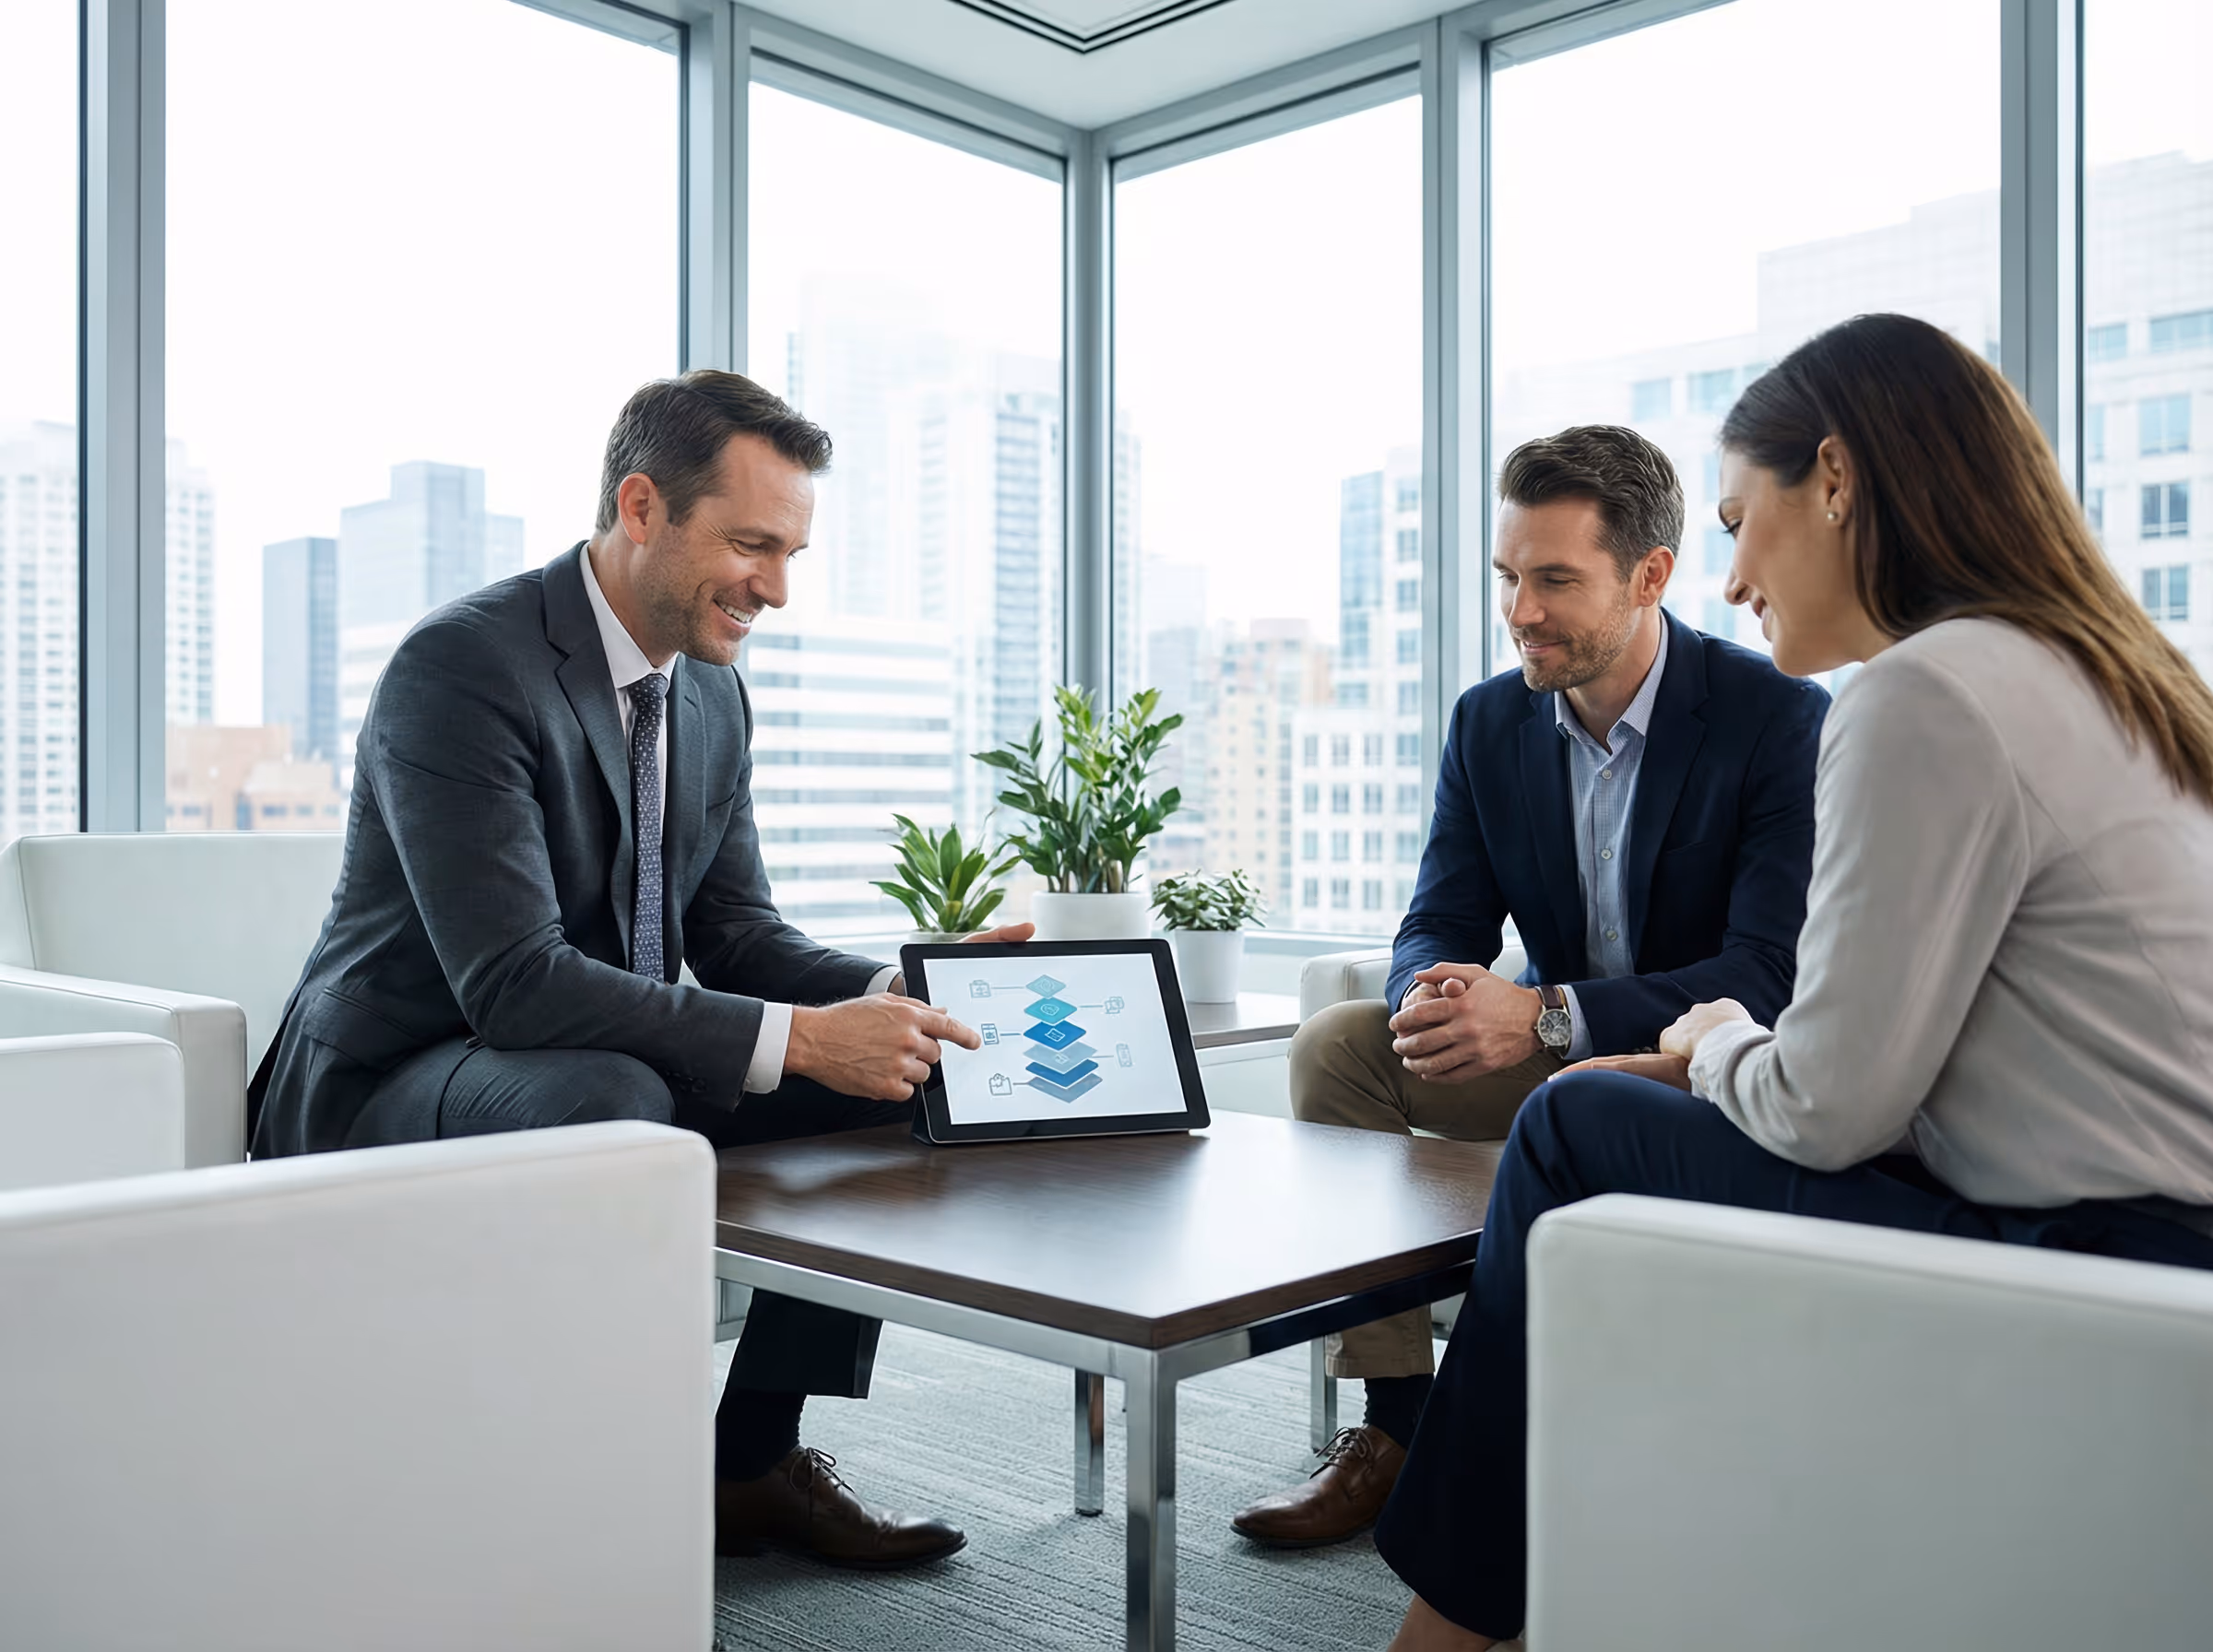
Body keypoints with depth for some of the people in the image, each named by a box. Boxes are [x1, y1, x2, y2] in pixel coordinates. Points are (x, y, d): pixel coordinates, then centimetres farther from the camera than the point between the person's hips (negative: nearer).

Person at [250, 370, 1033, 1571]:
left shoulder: (714, 694, 4)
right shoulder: (462, 665, -22)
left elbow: (736, 934, 5)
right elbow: (512, 979, -30)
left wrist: (902, 992, -14)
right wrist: (798, 1038, -34)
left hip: (596, 1069, 8)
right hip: (391, 1088, -8)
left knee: (894, 1079, -6)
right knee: (606, 1093, -38)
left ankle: (752, 1456, 2)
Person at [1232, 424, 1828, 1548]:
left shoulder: (1779, 718, -16)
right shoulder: (1488, 721, 1)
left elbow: (1773, 973, -23)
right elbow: (1438, 927, 2)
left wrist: (1545, 1014, -35)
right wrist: (1436, 994, -26)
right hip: (1555, 1057, 6)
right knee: (1337, 1043, -14)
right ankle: (1395, 1423, -13)